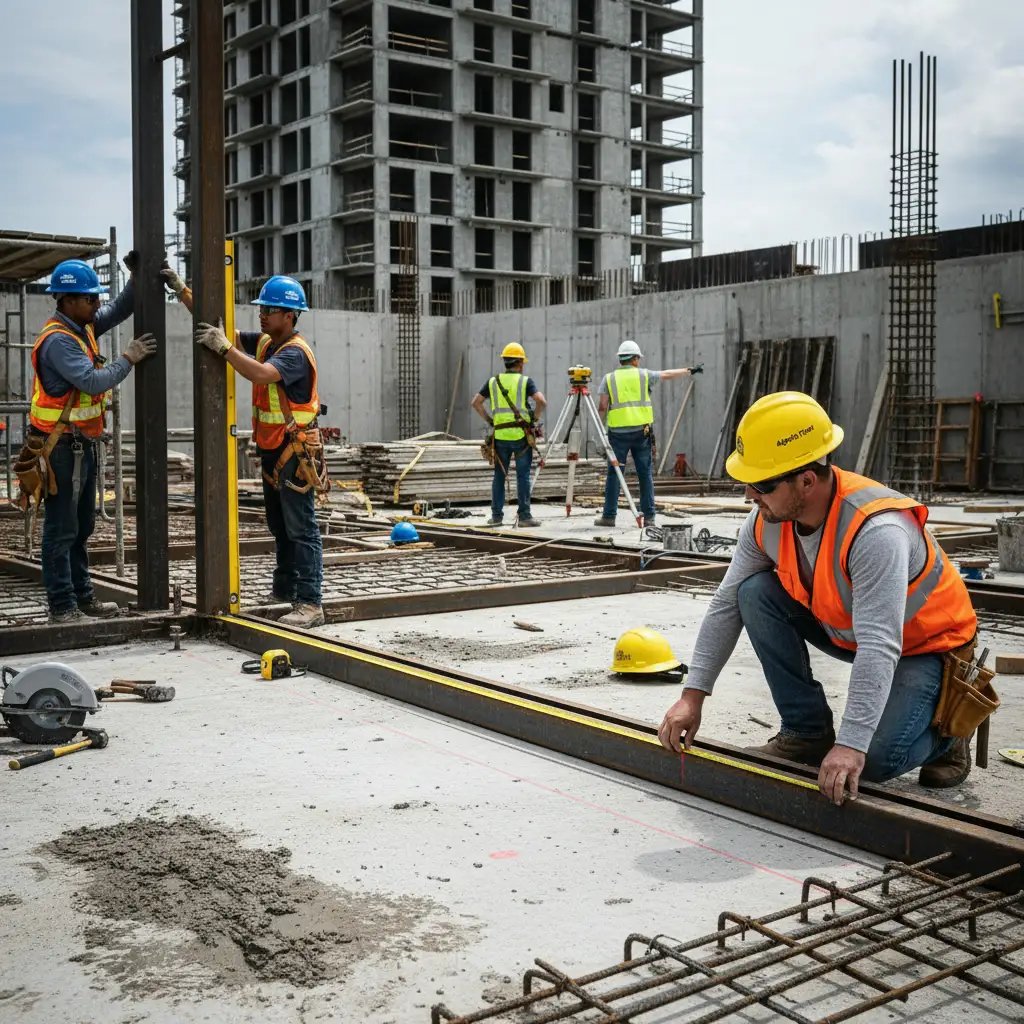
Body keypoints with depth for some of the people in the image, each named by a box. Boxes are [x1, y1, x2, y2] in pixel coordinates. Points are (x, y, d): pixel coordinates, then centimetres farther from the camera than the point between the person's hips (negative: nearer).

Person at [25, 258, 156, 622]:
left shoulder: (83, 326, 8)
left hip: (82, 444, 10)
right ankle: (62, 605, 2)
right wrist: (129, 358, -16)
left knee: (82, 527, 16)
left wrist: (137, 277, 0)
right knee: (61, 530, -3)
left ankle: (82, 596, 25)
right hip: (61, 448, -10)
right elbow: (93, 381, -27)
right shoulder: (57, 339, -19)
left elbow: (119, 310, 17)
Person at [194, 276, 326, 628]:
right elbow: (221, 328, 10)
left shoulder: (296, 352, -18)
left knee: (301, 529, -9)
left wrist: (223, 347, -32)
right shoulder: (264, 342, 8)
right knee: (279, 525, 20)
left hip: (295, 453, -9)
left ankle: (310, 604, -9)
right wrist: (182, 291, 5)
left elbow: (261, 374, -36)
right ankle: (285, 588, 33)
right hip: (271, 451, 9)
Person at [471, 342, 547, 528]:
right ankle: (524, 516, 1)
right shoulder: (525, 381, -2)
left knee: (499, 476, 9)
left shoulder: (493, 381, 9)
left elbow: (476, 403, 8)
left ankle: (496, 516, 10)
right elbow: (542, 402, -14)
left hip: (501, 435, 3)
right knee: (523, 476, 1)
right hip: (521, 435, -3)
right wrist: (535, 418, 1)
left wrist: (489, 419, 13)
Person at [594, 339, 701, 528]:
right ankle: (649, 516, 5)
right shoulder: (643, 375, 6)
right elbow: (668, 375, 18)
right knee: (645, 474, 5)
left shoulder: (609, 378, 5)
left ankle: (609, 516, 4)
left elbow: (602, 407, -2)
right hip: (641, 432, 0)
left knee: (614, 474, 4)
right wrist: (690, 370, 31)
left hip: (618, 433, 0)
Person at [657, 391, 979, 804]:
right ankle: (807, 730, -4)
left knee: (875, 762, -25)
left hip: (923, 645, -7)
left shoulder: (876, 531, -38)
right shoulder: (766, 522, -16)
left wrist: (851, 745, -46)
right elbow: (726, 604, -8)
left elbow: (879, 648, -42)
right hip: (843, 628, 7)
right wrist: (693, 695, -10)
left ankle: (941, 730, 11)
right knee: (756, 593, -16)